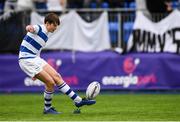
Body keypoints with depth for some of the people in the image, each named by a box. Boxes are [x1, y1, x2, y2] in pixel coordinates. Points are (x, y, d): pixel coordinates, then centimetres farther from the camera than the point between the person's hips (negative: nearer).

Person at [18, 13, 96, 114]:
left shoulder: (45, 35, 17)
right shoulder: (39, 29, -11)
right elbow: (30, 27, -36)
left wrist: (36, 73, 27)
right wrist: (30, 28, -63)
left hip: (35, 59, 10)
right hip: (26, 60, -10)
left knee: (56, 77, 3)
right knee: (50, 82, -12)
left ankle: (78, 100, 5)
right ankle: (47, 108, 6)